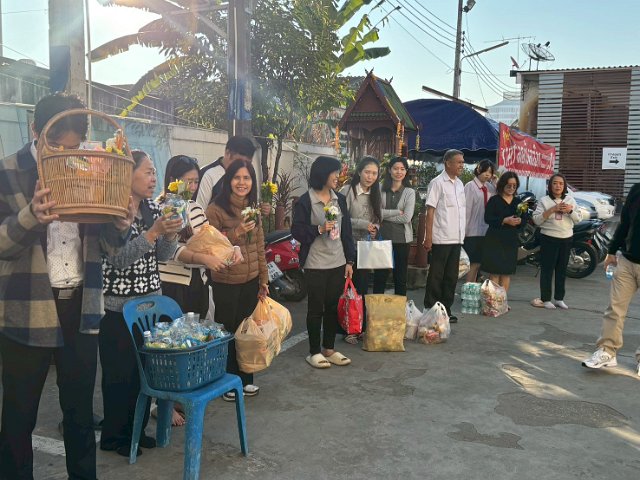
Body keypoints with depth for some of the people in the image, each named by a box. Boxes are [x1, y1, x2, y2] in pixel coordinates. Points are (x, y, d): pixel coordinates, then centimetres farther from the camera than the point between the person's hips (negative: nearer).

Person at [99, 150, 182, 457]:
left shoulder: (154, 209, 7)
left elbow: (164, 256, 8)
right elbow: (119, 259, -20)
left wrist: (171, 234, -11)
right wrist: (154, 232, -26)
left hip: (151, 303, 6)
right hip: (118, 308, -6)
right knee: (120, 374, 5)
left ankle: (137, 428, 30)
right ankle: (114, 436, 23)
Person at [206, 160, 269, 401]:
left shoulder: (252, 209, 9)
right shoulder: (215, 209, -11)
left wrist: (264, 279, 12)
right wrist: (237, 232, -24)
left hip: (251, 281, 6)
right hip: (226, 282, -5)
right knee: (227, 331, 5)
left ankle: (245, 378, 27)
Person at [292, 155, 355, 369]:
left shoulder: (340, 199, 8)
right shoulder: (305, 201, -8)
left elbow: (347, 231, 10)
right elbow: (296, 231, -9)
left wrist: (349, 261, 7)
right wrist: (319, 229, -22)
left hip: (338, 263, 5)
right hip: (316, 264, -5)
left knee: (333, 307, 12)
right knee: (315, 308, 4)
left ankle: (329, 349, 24)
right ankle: (314, 352, 16)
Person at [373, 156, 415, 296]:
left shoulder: (410, 192, -1)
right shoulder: (381, 190, 2)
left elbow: (406, 218, -11)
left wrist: (385, 215, -10)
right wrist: (396, 212, -15)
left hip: (402, 238, -1)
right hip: (383, 236, 1)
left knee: (400, 276, 10)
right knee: (379, 275, 6)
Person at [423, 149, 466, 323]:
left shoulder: (460, 184, 13)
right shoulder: (437, 183, -9)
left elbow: (462, 210, 17)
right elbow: (430, 211, -11)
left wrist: (462, 235, 12)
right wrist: (428, 238, -16)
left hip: (456, 238, 7)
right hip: (441, 239, -7)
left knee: (451, 277, 11)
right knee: (436, 277, 1)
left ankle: (446, 310, 20)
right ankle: (430, 311, 10)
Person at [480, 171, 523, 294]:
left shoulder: (517, 202, 13)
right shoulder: (494, 200, -2)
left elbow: (523, 222, 15)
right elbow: (487, 218, -11)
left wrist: (519, 221, -8)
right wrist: (505, 220, -19)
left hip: (511, 241, 5)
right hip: (495, 240, -5)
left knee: (507, 273, 7)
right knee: (494, 273, -5)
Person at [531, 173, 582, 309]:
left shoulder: (570, 200, 8)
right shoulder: (544, 200, -3)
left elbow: (578, 219, 6)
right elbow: (536, 220, -12)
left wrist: (571, 210, -13)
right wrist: (552, 209, -21)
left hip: (566, 239, 4)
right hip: (549, 239, -4)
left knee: (562, 270, 10)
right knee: (547, 269, -2)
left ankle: (559, 298, 19)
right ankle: (545, 299, 5)